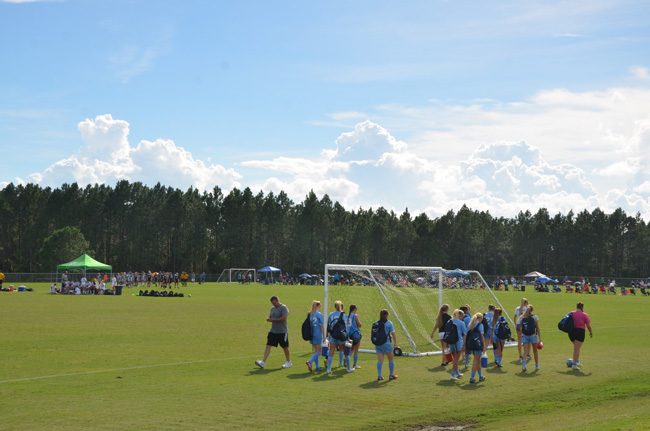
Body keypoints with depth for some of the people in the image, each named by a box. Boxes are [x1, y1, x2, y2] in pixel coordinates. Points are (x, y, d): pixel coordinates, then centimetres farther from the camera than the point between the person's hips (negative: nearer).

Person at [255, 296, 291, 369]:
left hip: (282, 332, -7)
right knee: (268, 345, -3)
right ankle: (263, 362, -8)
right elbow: (269, 318, 19)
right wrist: (269, 319, -6)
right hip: (273, 331, 7)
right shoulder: (272, 308, 13)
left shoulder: (283, 308, -11)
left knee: (285, 347, 6)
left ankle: (289, 363, 22)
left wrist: (273, 320, -18)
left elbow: (284, 318, -21)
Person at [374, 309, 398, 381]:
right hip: (387, 343, -3)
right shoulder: (389, 323, -7)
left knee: (380, 360, 6)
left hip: (378, 344, 3)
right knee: (391, 359, 14)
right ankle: (391, 375, 21)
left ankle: (379, 376, 1)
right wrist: (395, 343, 2)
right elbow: (393, 334, -9)